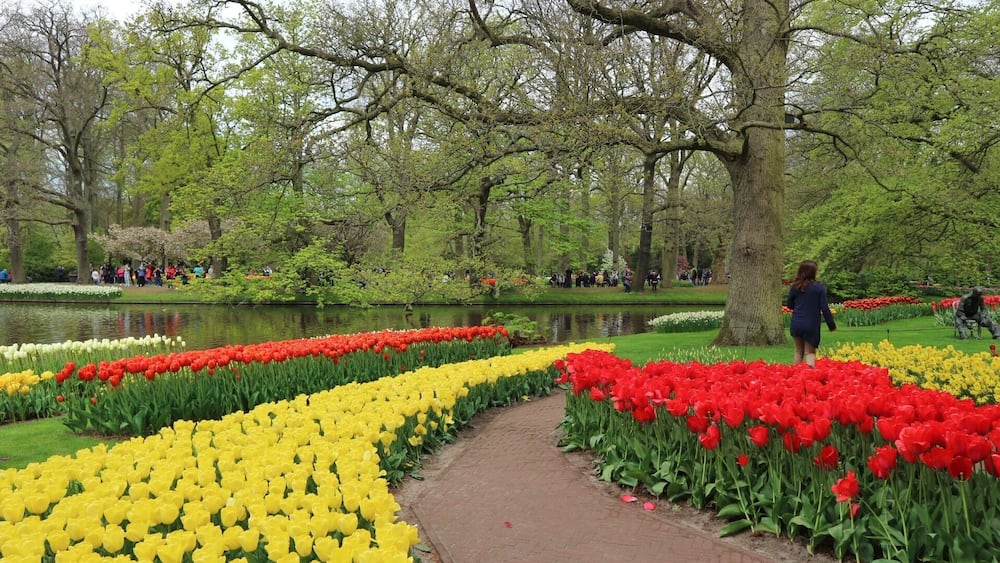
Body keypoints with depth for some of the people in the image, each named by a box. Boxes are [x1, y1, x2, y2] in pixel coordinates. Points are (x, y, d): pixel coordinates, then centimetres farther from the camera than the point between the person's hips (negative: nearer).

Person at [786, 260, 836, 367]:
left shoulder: (795, 287, 0)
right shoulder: (819, 288, -8)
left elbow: (790, 305, 9)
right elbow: (825, 308, -7)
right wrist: (832, 325, 3)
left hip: (796, 324, 3)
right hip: (811, 325, -3)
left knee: (799, 351, 17)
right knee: (810, 352, 6)